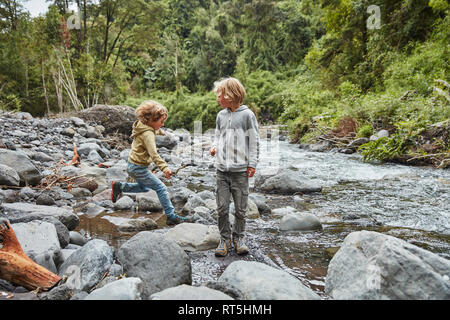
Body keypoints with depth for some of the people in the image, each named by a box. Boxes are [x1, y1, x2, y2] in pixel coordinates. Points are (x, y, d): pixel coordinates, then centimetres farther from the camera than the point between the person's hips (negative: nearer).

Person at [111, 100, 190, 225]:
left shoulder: (142, 126, 5)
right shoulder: (148, 134, -23)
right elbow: (153, 154, -37)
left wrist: (158, 130, 17)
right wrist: (164, 167, -45)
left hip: (133, 165, 10)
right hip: (138, 168, -10)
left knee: (145, 188, 28)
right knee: (161, 187, -6)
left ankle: (119, 186, 25)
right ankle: (171, 216, -3)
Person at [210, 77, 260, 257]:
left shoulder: (247, 115, -4)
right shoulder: (221, 115, 10)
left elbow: (254, 141, -2)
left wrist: (252, 164, -5)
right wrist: (214, 147, 1)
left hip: (240, 170, -4)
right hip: (221, 169, 4)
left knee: (240, 209, 6)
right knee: (222, 208, 5)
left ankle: (239, 237, 25)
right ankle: (225, 238, 21)